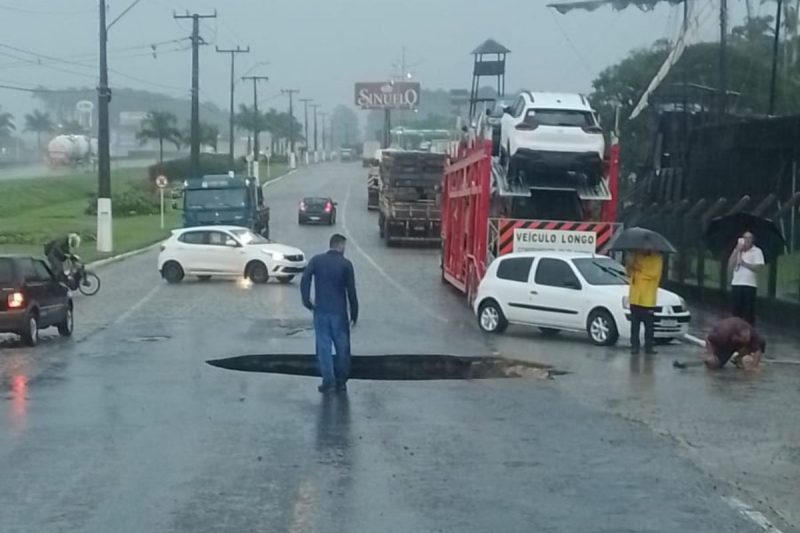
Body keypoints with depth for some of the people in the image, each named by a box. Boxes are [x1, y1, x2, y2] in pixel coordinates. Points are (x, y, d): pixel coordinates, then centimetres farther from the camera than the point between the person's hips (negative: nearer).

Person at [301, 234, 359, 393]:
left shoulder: (316, 260, 2)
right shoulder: (346, 264, -4)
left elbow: (305, 279, -11)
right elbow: (351, 290, -4)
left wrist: (307, 301, -4)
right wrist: (354, 313, 2)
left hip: (321, 310, 1)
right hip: (339, 311, -1)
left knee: (324, 346, 5)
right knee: (342, 347, 10)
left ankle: (328, 381, 1)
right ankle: (341, 381, 14)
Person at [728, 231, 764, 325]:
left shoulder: (757, 251, 1)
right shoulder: (737, 251, 15)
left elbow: (757, 268, -9)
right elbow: (730, 266, 4)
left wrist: (743, 263, -11)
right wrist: (737, 251, -2)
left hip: (749, 285, -4)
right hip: (736, 284, 4)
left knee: (748, 312, -5)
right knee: (736, 310, 6)